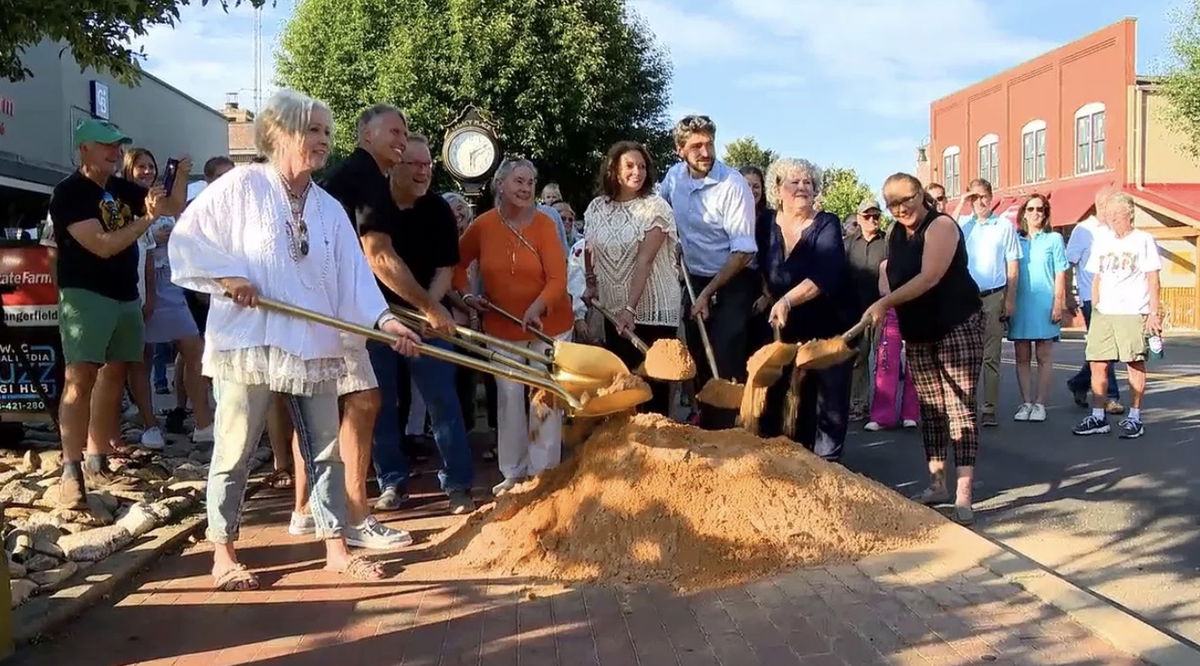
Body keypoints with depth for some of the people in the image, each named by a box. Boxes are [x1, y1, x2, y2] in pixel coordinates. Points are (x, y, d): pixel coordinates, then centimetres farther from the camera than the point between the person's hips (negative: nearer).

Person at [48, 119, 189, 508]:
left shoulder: (123, 190, 11)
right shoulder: (68, 193, -10)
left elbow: (175, 208, 18)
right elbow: (102, 245, -20)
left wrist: (181, 177, 0)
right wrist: (147, 218, -18)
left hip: (125, 297, 8)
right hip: (85, 296, -7)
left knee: (113, 378, 8)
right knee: (79, 380, -14)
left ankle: (97, 466, 15)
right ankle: (71, 472, -16)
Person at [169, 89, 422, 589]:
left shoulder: (330, 209, 10)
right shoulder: (241, 186, -3)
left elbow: (353, 276, 2)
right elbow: (185, 239, -3)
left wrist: (384, 320, -10)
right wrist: (226, 276, -15)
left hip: (315, 347, 5)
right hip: (247, 341, -5)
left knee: (325, 449, 8)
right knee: (235, 450, 4)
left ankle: (335, 549, 19)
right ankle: (223, 556, 16)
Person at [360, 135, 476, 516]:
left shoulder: (439, 210, -1)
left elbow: (446, 267, -2)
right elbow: (380, 261, -16)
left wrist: (430, 306, -20)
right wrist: (428, 306, -19)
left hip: (427, 317, 1)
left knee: (443, 400, -2)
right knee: (382, 403, 5)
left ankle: (458, 484, 5)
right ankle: (393, 482, 17)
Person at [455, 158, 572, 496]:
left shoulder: (544, 224, -13)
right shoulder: (483, 225, -7)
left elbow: (557, 279, -19)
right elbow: (457, 263, 11)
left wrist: (536, 308, -34)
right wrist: (466, 294, -2)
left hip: (547, 324, -2)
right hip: (502, 327, 2)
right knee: (509, 398, 8)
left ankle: (543, 471, 15)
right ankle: (513, 472, 22)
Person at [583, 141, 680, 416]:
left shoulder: (655, 207, -10)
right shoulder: (597, 207, 3)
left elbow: (645, 260, -20)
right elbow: (590, 250, 20)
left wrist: (631, 308, -27)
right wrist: (591, 285, 12)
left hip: (652, 310, -4)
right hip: (614, 310, 5)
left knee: (653, 381, 0)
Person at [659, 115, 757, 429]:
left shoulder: (733, 185, -18)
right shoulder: (674, 176, -2)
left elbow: (743, 251, -19)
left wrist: (708, 293, -18)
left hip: (732, 282, -6)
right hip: (695, 279, 6)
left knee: (725, 362, -13)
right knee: (698, 360, 13)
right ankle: (704, 425, 26)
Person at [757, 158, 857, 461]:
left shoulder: (827, 225, -13)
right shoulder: (768, 226, -1)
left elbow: (824, 276, -28)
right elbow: (764, 271, 14)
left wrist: (786, 301, -40)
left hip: (832, 325, -3)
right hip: (791, 328, 4)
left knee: (830, 399, -1)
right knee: (797, 398, 11)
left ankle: (826, 465, 7)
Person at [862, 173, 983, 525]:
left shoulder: (941, 226, -13)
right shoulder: (896, 235, 10)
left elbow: (929, 277, -23)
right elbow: (892, 273, 18)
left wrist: (885, 303, -27)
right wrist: (885, 304, -4)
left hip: (957, 325, -7)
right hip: (918, 331, 7)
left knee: (959, 405, -10)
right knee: (929, 407, 9)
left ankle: (963, 494, -12)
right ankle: (936, 483, 16)